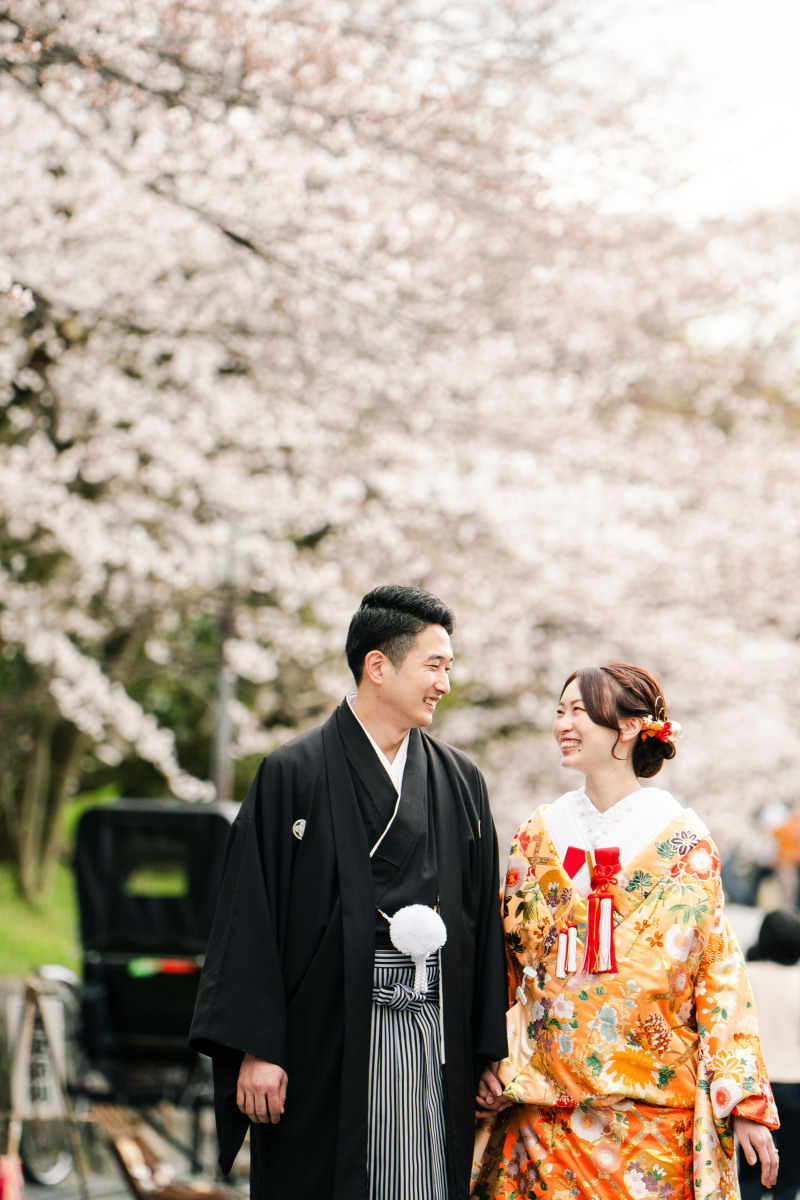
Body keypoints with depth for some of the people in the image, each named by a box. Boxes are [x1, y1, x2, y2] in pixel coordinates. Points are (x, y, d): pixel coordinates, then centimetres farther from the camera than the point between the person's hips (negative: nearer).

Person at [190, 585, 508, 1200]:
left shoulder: (460, 780, 12)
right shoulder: (293, 775, -1)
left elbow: (484, 919, 12)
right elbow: (252, 917, -4)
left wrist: (490, 1054, 8)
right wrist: (256, 1049, -10)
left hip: (436, 1038, 4)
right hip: (328, 1046, -3)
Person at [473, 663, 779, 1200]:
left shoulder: (682, 840, -1)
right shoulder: (540, 834, 8)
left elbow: (720, 971, -2)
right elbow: (504, 962, 12)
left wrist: (744, 1100, -6)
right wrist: (493, 1063, 1)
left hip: (654, 1110, -2)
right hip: (548, 1107, 3)